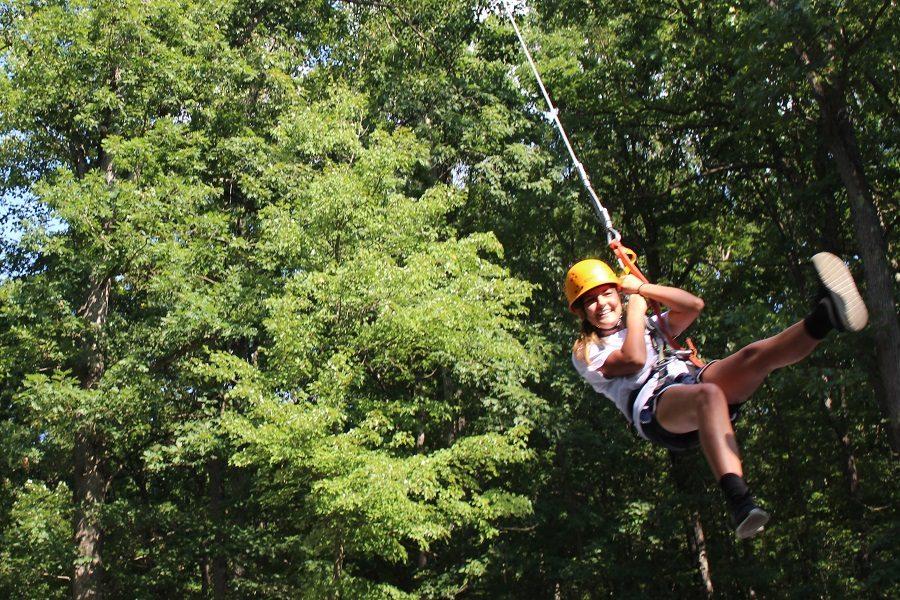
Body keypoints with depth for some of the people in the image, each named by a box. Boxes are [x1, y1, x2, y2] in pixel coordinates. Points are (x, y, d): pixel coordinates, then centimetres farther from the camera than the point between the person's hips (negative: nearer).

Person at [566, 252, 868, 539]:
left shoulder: (647, 326, 36)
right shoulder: (585, 353, 17)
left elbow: (693, 305, 21)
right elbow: (634, 360, -3)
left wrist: (641, 288, 19)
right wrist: (634, 312, 11)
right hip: (654, 407, -6)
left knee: (753, 356, -23)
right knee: (709, 395, -40)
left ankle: (821, 319, -49)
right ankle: (738, 501, -63)